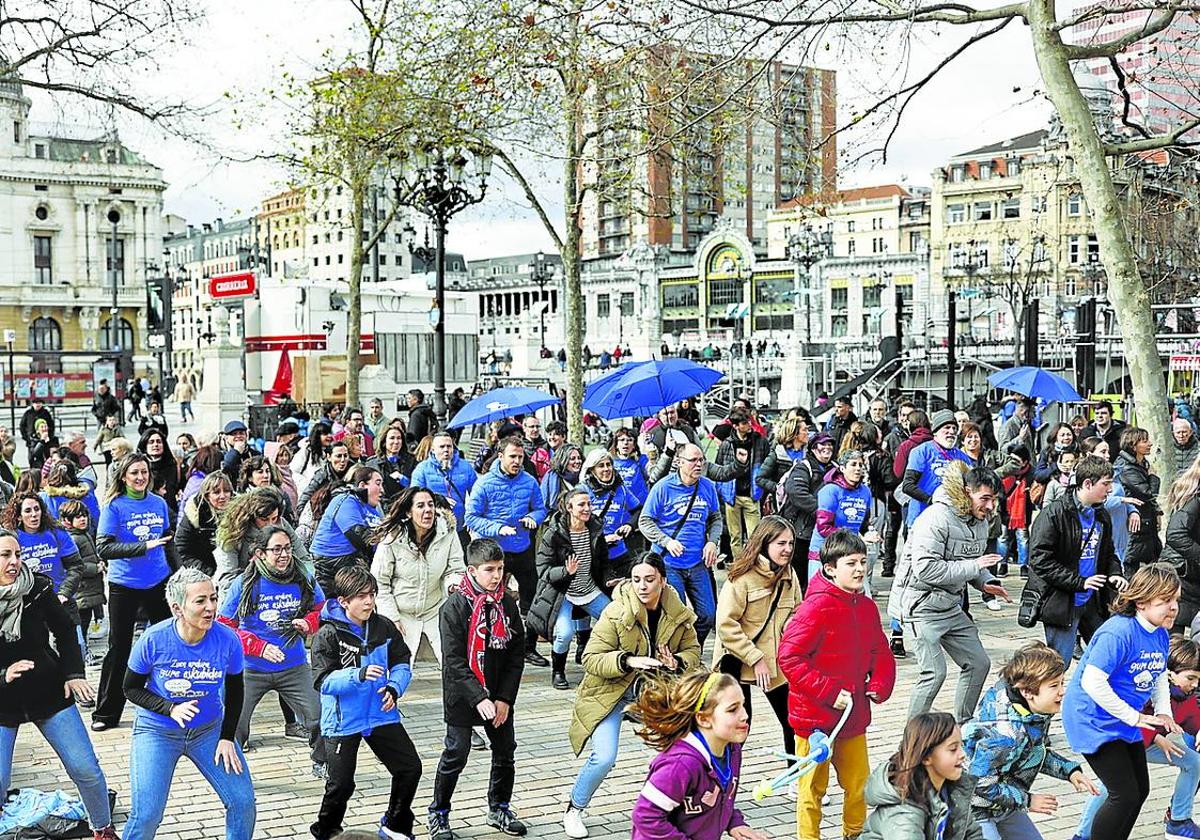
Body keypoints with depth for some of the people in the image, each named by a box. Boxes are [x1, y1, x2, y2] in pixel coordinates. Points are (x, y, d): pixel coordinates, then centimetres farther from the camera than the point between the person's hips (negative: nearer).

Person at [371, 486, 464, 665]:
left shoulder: (447, 532, -11)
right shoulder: (392, 539, -16)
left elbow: (455, 570, -5)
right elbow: (379, 583, -8)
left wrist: (454, 583, -28)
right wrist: (391, 617, -10)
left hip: (437, 611, 2)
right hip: (402, 614, -2)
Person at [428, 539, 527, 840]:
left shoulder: (507, 604, -1)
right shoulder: (454, 607, -14)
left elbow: (516, 655, 0)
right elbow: (454, 661, -17)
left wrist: (505, 699, -8)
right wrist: (479, 699, -24)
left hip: (499, 698, 5)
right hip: (462, 697, -5)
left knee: (505, 752, 12)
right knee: (456, 755, 2)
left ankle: (499, 809, 31)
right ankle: (438, 815, 18)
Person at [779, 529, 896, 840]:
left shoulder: (866, 607, 5)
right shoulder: (816, 607, -18)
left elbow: (881, 652, 18)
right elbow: (789, 656, -22)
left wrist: (880, 684, 0)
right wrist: (829, 692, -21)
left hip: (854, 715, 7)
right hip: (815, 717, -7)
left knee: (859, 782, 17)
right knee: (813, 787, 6)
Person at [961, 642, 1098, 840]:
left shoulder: (1038, 713, -7)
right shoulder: (1006, 733, -36)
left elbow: (1038, 753, 13)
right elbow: (980, 784, -31)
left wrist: (1071, 771, -2)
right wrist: (1027, 801, -20)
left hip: (1003, 803, 10)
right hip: (975, 809, -10)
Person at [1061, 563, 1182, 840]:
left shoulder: (1161, 635, 2)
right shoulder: (1119, 632, -27)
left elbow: (1159, 677, 19)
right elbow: (1092, 682, -31)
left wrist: (1163, 713, 1)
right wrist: (1135, 717, -24)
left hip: (1125, 723, 10)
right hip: (1092, 721, -9)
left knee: (1140, 791, 16)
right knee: (1125, 796, -10)